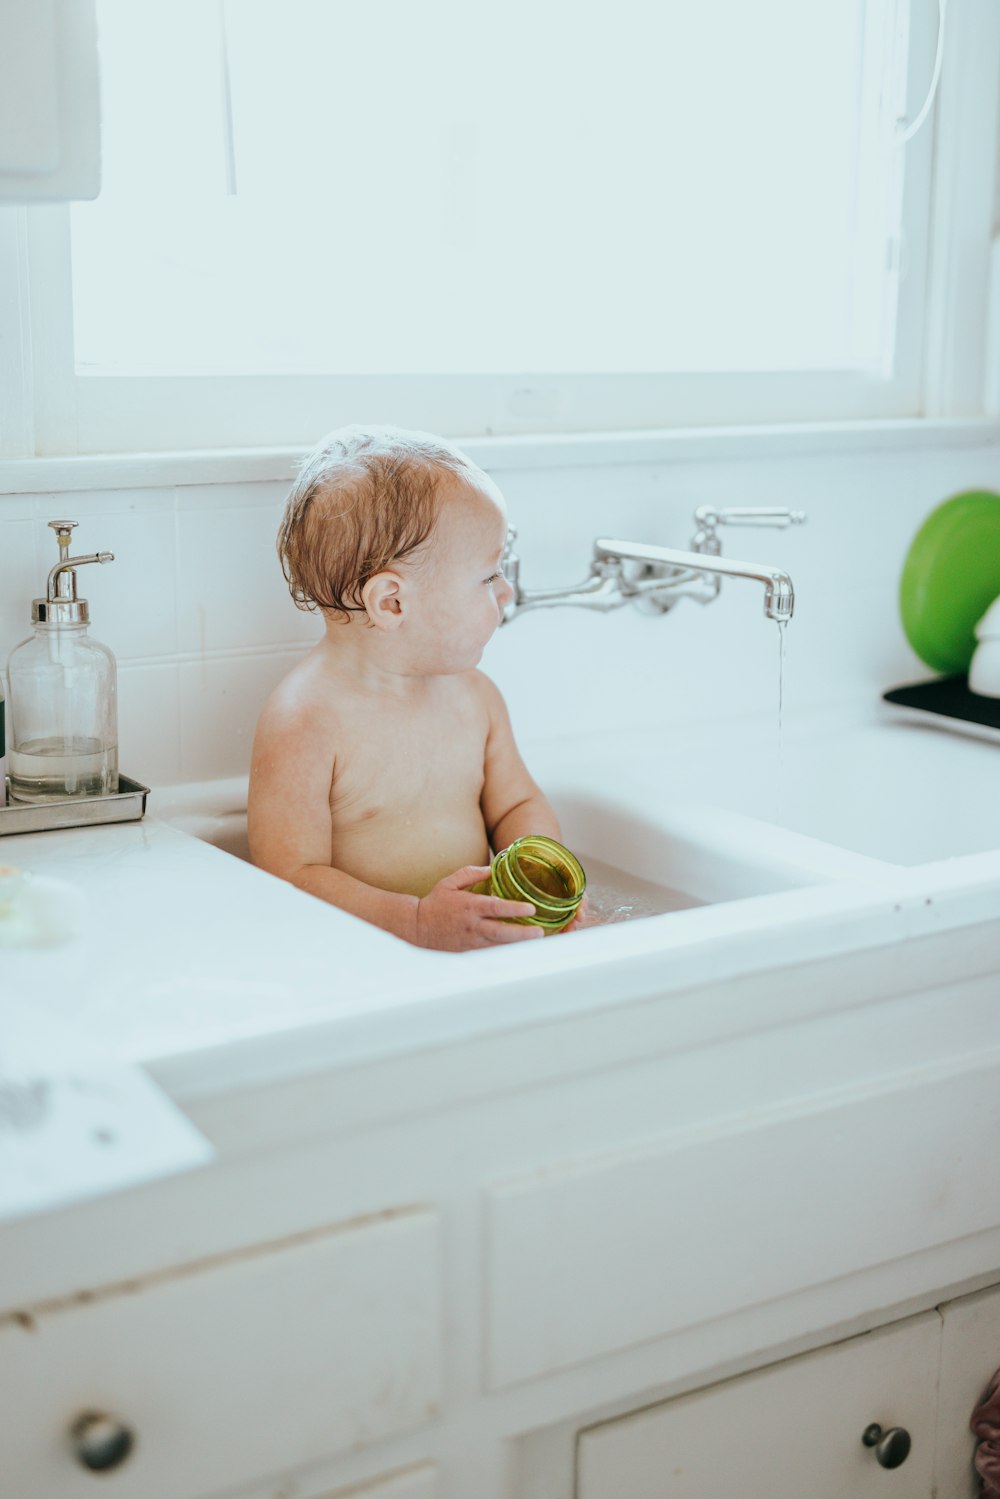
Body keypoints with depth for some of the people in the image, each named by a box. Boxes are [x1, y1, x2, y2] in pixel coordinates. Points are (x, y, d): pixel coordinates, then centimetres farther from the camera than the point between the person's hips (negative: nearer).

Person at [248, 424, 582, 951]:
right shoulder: (302, 720, -17)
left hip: (482, 932, 7)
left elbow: (517, 804, 19)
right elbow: (290, 879, -20)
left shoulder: (473, 694, 8)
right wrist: (418, 922, -31)